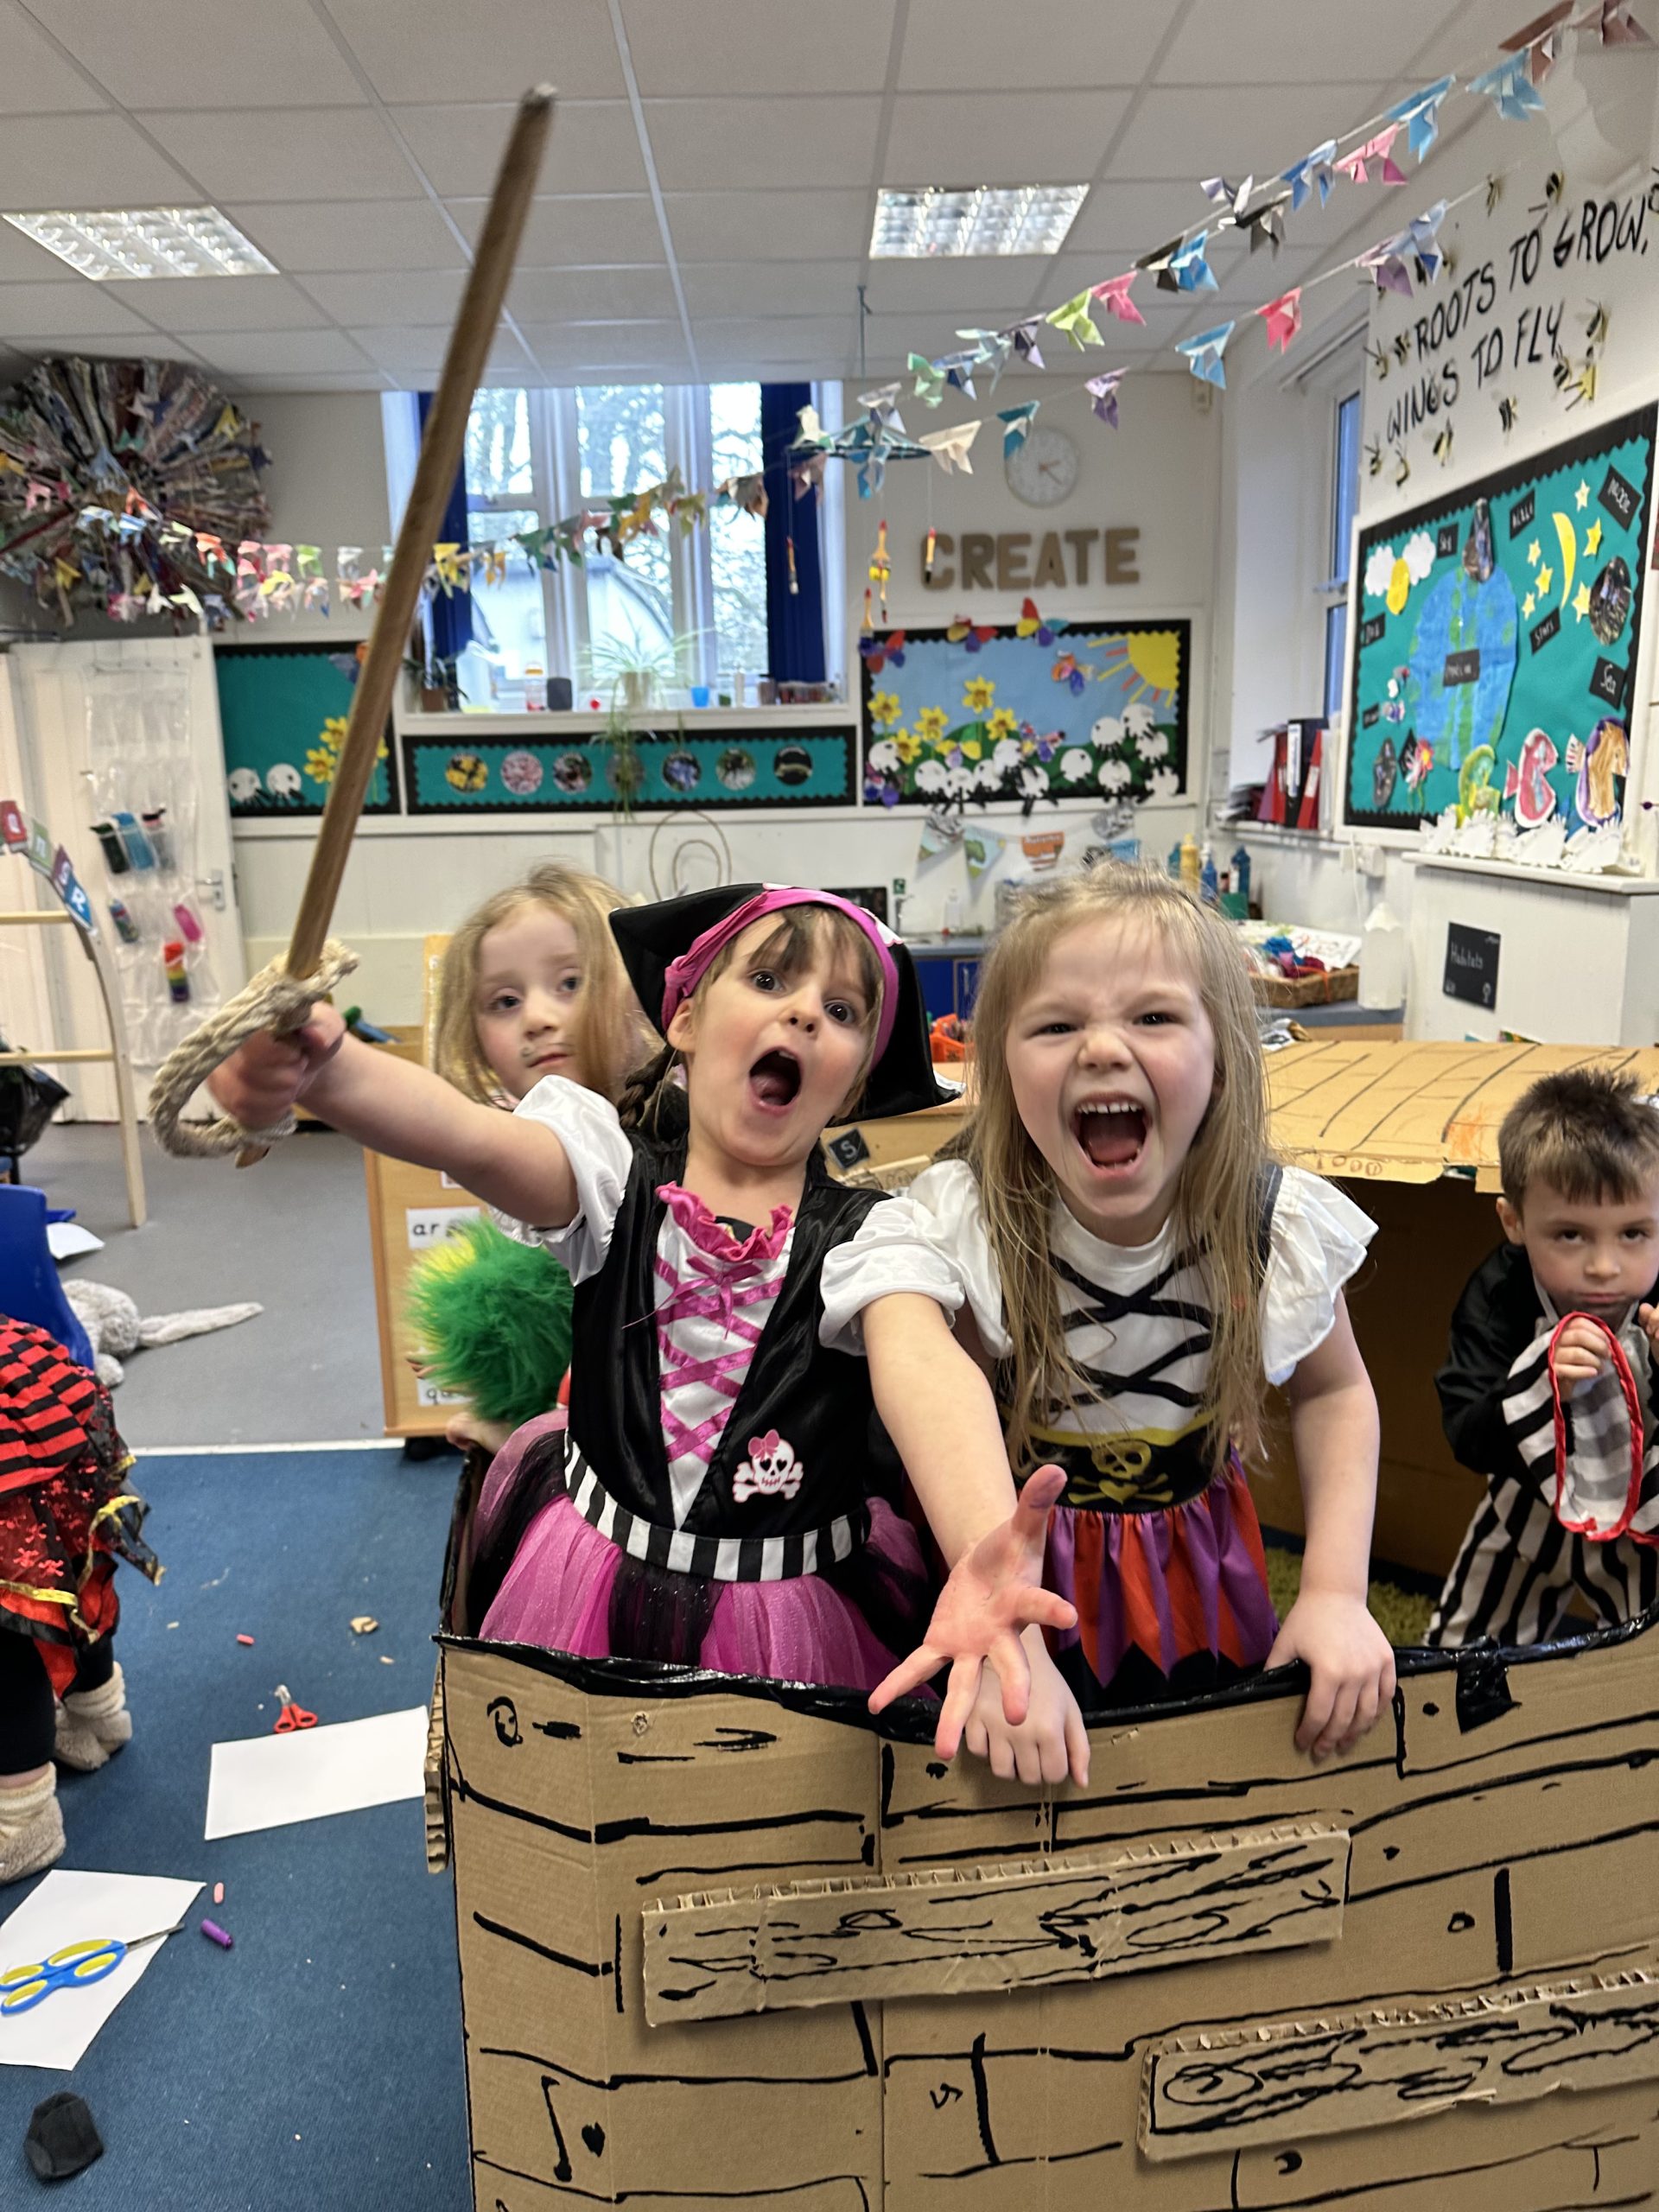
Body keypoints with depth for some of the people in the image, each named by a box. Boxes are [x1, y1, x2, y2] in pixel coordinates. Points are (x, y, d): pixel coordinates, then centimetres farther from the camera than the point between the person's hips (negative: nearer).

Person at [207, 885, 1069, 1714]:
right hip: (599, 1587, 1)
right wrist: (324, 1070, -53)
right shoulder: (619, 1177, -9)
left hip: (792, 1615, -1)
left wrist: (982, 1559, -52)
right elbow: (472, 1140, -30)